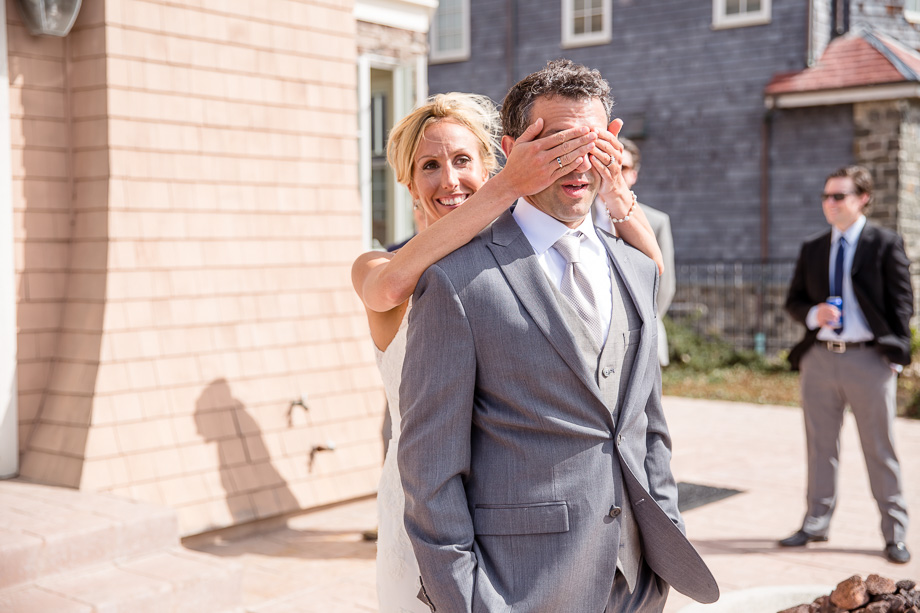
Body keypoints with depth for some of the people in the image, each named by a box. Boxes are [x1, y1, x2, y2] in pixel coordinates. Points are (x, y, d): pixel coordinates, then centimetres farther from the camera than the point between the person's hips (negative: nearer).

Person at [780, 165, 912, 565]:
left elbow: (901, 302, 0)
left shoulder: (885, 244, 1)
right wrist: (813, 314, -8)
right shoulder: (812, 250, 13)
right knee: (820, 446, 11)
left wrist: (896, 352, -7)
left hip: (868, 359, -4)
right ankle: (816, 523, 21)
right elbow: (793, 300, 14)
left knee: (880, 449, 1)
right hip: (819, 357, 4)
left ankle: (894, 534, 10)